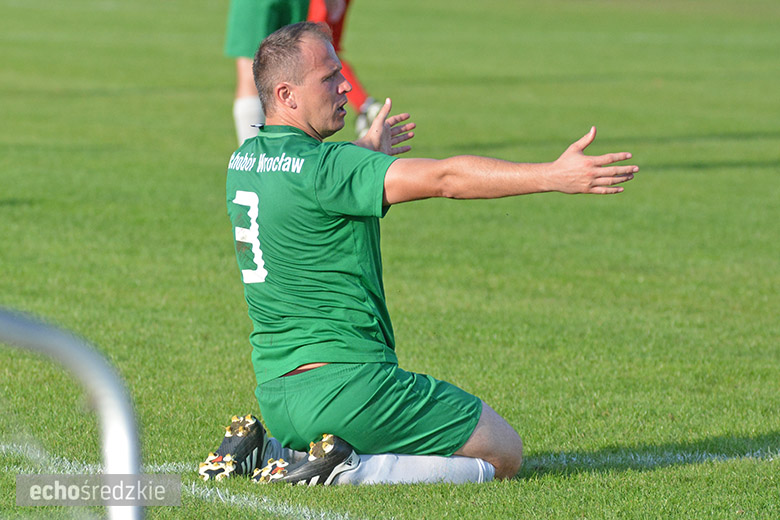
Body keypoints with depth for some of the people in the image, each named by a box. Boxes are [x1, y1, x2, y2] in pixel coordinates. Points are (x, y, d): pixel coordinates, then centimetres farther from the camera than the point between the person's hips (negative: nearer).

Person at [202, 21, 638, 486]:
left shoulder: (245, 160, 9)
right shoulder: (324, 165, -18)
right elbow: (443, 177, -24)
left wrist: (366, 151, 50)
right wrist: (555, 175, -25)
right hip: (347, 384, -9)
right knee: (503, 455, 2)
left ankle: (271, 453, 9)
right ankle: (348, 469, -12)